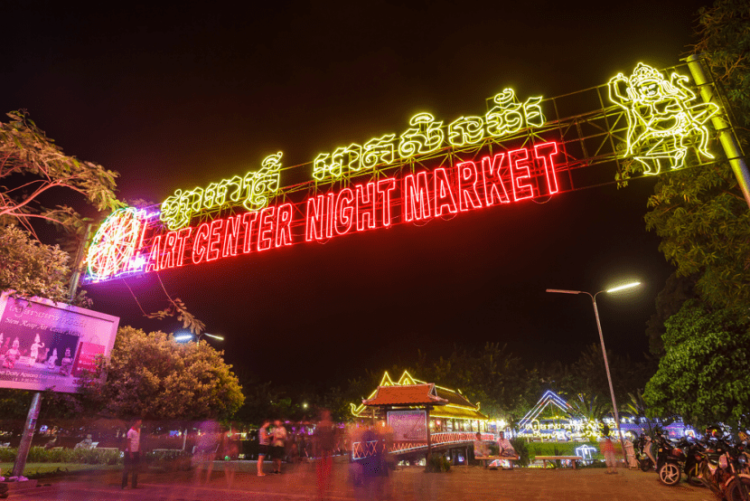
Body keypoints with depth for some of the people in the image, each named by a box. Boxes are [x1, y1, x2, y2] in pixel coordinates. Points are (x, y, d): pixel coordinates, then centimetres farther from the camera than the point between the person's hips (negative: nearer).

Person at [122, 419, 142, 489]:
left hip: (136, 452, 8)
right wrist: (130, 454, -16)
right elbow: (128, 443, -14)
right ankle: (124, 485, 11)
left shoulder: (139, 430, 8)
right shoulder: (130, 431, -16)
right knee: (127, 468, 0)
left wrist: (139, 451, 12)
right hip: (130, 452, -8)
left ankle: (135, 485, 17)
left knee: (136, 469, 10)